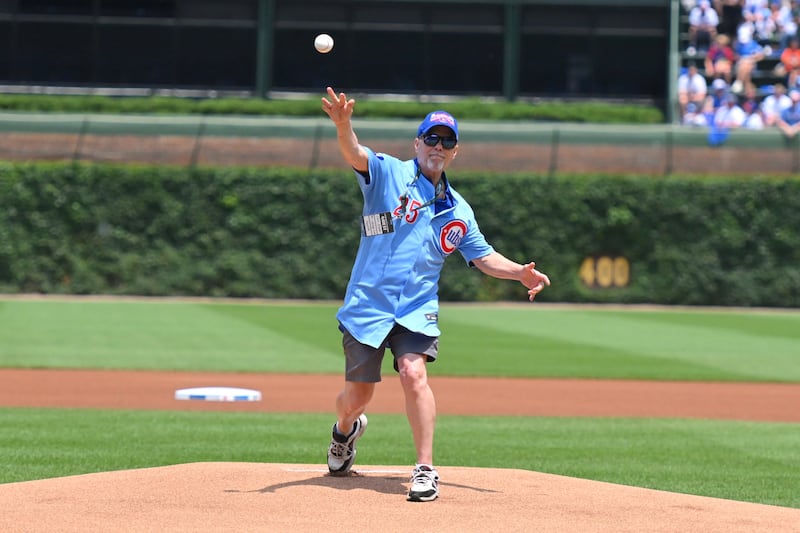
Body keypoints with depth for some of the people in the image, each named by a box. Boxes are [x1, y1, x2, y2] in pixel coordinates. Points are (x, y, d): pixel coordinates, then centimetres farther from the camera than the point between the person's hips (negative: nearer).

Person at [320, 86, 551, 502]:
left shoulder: (457, 210, 12)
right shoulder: (388, 174, -2)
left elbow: (482, 256, 19)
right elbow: (355, 155, -22)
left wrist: (519, 273, 0)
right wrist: (343, 126, -44)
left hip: (417, 308, 2)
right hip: (367, 305, -2)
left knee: (413, 372, -24)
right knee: (357, 395, 6)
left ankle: (425, 470, -19)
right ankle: (346, 430, 43)